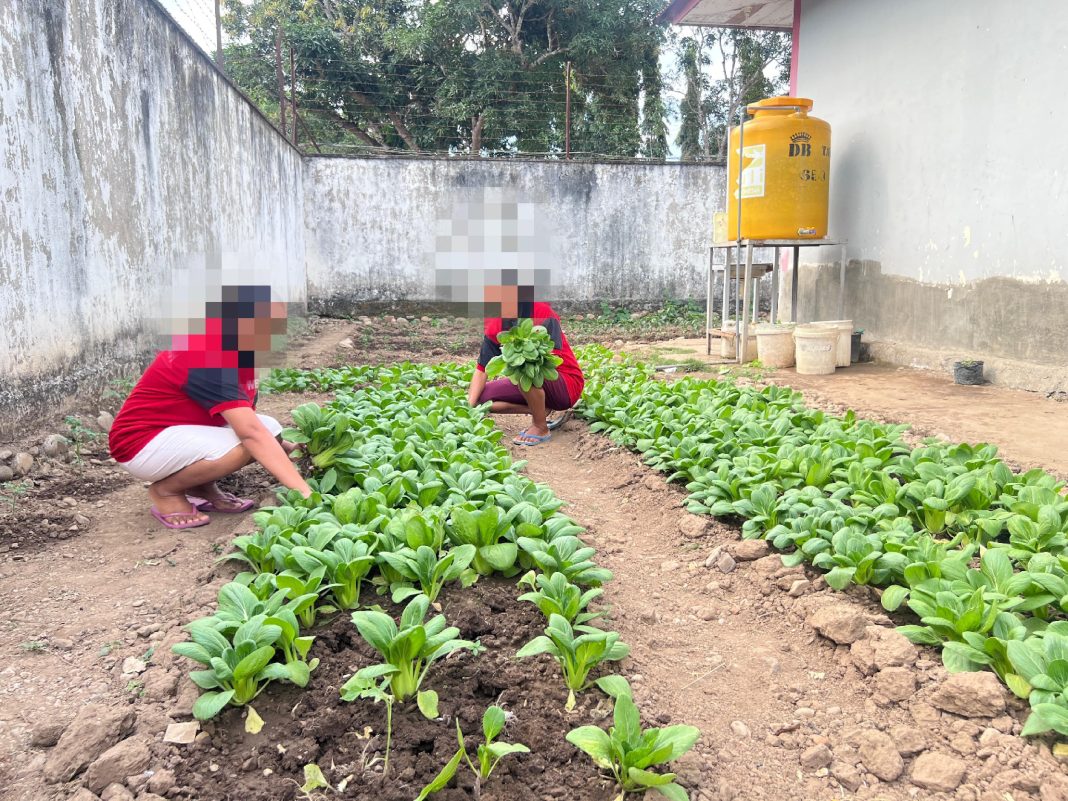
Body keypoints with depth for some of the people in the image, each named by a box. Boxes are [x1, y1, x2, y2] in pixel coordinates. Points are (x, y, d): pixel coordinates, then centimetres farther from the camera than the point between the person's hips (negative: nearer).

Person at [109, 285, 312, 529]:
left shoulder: (238, 353, -1)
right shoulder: (206, 359, -30)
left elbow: (246, 421, 7)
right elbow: (251, 433, -38)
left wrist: (287, 447, -6)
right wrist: (303, 492, -42)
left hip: (184, 434, 9)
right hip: (143, 442, -9)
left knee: (270, 429, -7)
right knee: (244, 446, -29)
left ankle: (202, 487, 9)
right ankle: (165, 491, -6)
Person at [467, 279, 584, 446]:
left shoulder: (542, 312, -20)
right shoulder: (494, 325, -3)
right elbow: (481, 369, -3)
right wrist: (469, 407, -14)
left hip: (567, 384, -7)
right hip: (534, 383, 7)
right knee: (482, 397, -7)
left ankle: (540, 427, -13)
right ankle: (544, 409, 1)